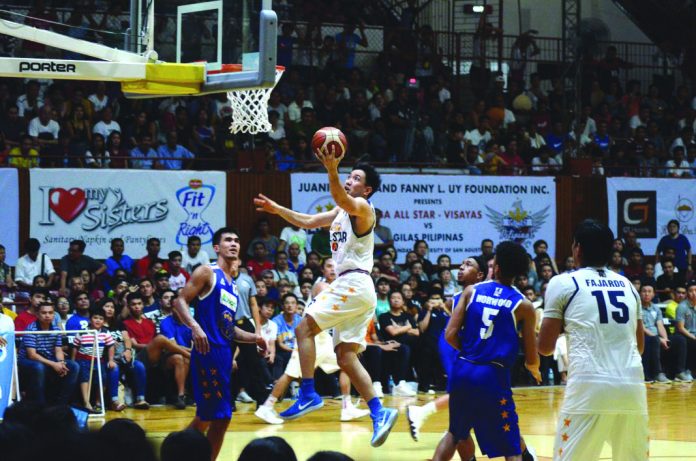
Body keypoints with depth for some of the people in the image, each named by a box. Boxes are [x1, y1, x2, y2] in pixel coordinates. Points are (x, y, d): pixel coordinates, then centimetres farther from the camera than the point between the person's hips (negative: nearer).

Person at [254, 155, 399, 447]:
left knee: (304, 328, -12)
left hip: (354, 284, -10)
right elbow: (308, 222, 27)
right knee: (346, 358, 4)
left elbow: (342, 199, -29)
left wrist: (332, 170, -46)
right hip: (351, 288, 10)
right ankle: (379, 414, -3)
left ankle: (308, 395, -15)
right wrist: (278, 210, 15)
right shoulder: (341, 212, 23)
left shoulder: (362, 207, -6)